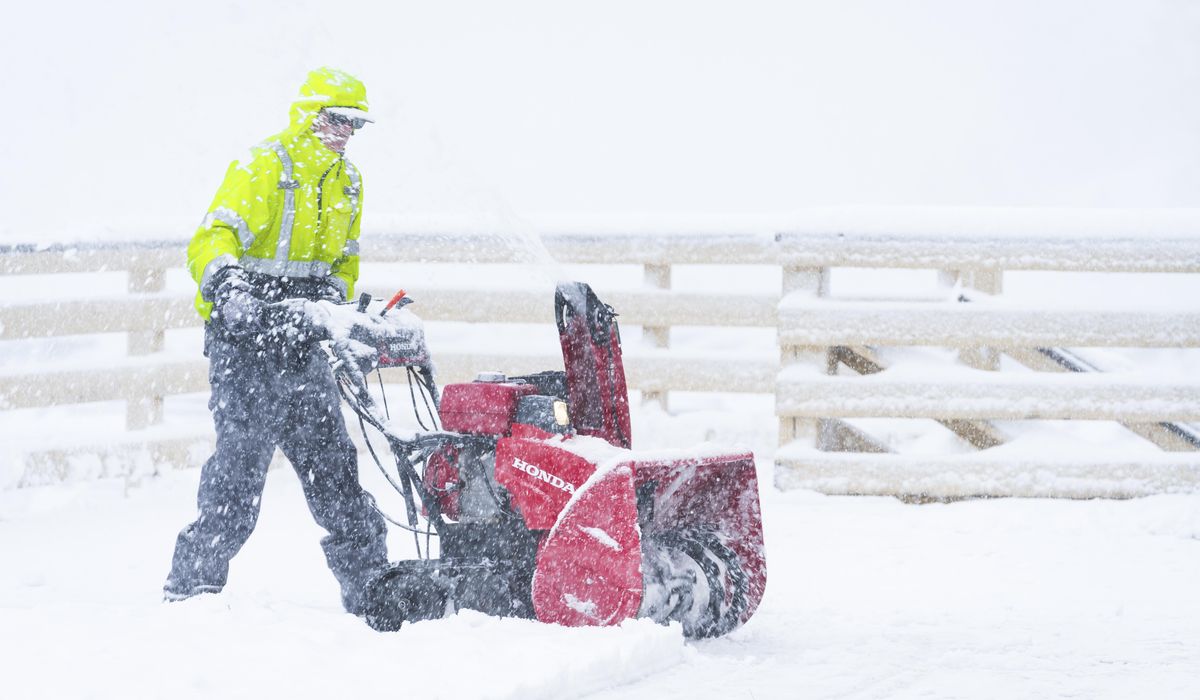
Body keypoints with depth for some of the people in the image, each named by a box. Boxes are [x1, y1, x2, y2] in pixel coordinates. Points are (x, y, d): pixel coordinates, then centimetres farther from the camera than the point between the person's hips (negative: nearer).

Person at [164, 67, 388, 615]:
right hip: (246, 330, -7)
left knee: (331, 460, 8)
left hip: (300, 340, 7)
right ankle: (192, 581, -9)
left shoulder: (348, 183, 16)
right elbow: (212, 239, -20)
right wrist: (225, 283, -38)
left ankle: (368, 583, 12)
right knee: (243, 455, -13)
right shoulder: (262, 167, -10)